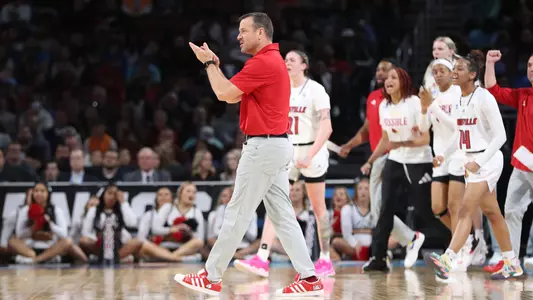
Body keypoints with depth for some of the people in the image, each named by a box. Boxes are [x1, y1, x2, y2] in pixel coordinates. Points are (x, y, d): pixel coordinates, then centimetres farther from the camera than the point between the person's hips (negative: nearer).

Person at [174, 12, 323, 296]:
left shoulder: (262, 62, -16)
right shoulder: (274, 60, 17)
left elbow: (224, 93, -19)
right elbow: (234, 96, 21)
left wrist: (209, 63, -4)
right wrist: (215, 65, 11)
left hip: (263, 146, -10)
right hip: (276, 145, 10)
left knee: (237, 214, -3)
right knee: (282, 214, 7)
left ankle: (211, 278, 4)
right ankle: (308, 278, 3)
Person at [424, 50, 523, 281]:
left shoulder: (484, 98, -15)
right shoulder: (461, 98, 8)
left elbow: (500, 136, -16)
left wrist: (479, 162, -23)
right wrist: (444, 154, 3)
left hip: (488, 160, -9)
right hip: (472, 161, 9)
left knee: (466, 209, -19)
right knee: (492, 213, 14)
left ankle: (446, 261, -30)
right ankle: (513, 264, 24)